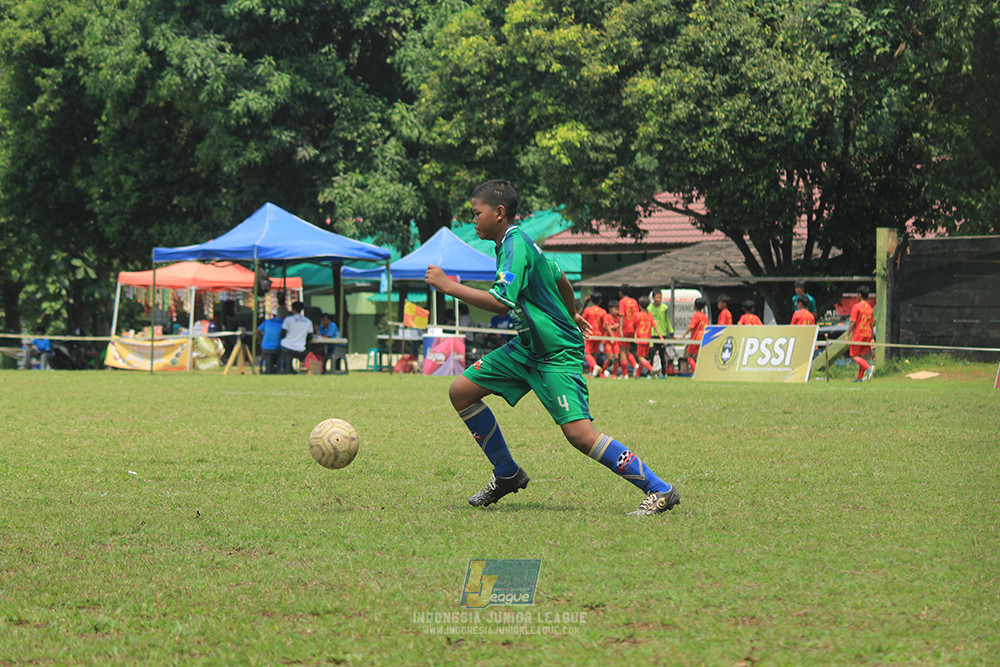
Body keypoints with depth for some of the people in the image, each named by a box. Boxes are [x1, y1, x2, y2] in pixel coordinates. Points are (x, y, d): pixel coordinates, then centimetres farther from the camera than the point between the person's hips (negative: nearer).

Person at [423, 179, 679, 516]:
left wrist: (447, 285, -24)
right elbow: (561, 282, 23)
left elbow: (500, 302, -31)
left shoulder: (515, 247, -20)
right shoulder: (517, 242, 9)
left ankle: (660, 491, -14)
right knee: (461, 391, 5)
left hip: (558, 354, -10)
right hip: (527, 348, 10)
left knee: (579, 433, -20)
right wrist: (571, 315, 41)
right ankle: (507, 475, 17)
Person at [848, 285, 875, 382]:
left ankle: (869, 368, -23)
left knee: (854, 356, -2)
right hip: (868, 335, 6)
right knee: (862, 356, 10)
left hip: (858, 334, -6)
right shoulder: (870, 308, 10)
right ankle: (860, 378, 7)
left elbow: (853, 323, -12)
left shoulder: (857, 307, -8)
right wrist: (872, 338, 17)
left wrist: (848, 335, -7)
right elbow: (872, 324, 13)